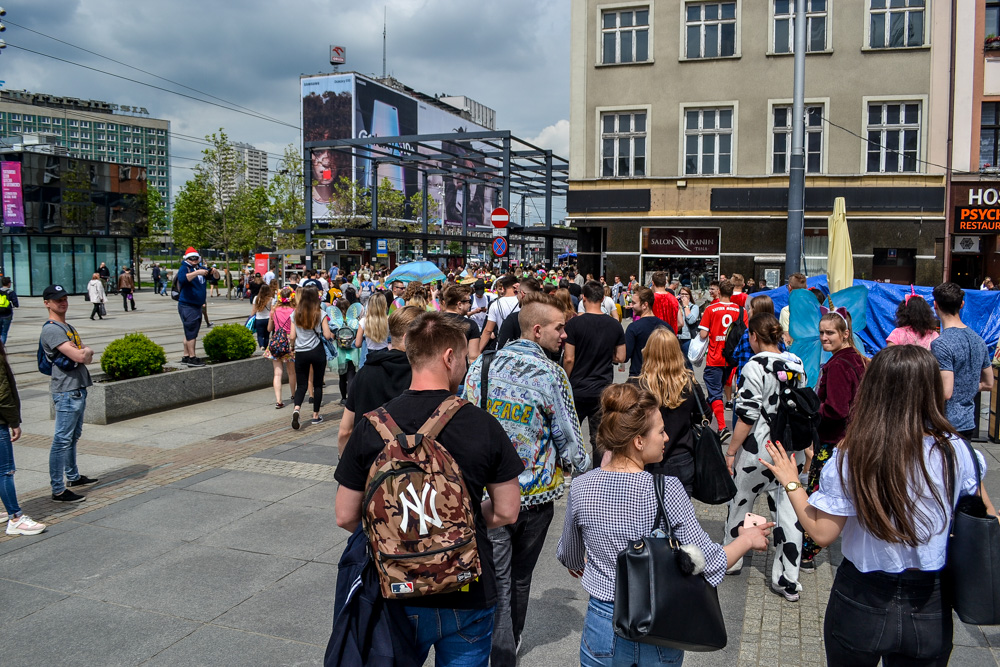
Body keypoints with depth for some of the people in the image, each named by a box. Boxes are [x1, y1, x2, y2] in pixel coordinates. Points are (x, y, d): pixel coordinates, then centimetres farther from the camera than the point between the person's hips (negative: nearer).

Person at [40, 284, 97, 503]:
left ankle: (73, 477, 33)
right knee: (62, 440, -7)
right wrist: (86, 351, -1)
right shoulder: (51, 329, -13)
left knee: (74, 436, 20)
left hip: (79, 389, 10)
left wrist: (84, 353, -10)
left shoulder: (68, 327, 18)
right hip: (66, 392, -10)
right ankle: (58, 490, -4)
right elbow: (79, 356, -22)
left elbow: (86, 357, 12)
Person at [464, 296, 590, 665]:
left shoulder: (480, 366, -3)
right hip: (536, 495, -1)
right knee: (521, 576, 20)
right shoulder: (552, 375, -13)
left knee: (497, 580, 6)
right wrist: (588, 469, 10)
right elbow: (569, 442, -10)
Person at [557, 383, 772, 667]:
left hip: (604, 628, 1)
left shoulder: (581, 489, -11)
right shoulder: (666, 490, -22)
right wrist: (748, 539, 1)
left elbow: (569, 557, 7)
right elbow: (710, 564, -18)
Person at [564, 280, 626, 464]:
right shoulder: (615, 325, -1)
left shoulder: (574, 323, -11)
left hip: (577, 389, -2)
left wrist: (566, 383, 1)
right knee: (600, 438, 8)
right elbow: (620, 358, 4)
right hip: (604, 390, 2)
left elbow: (569, 359, -12)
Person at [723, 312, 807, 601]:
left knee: (740, 501, 15)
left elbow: (747, 416, -17)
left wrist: (731, 452, -8)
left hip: (758, 451, -6)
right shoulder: (796, 364, 3)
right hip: (791, 451, 6)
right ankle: (788, 581, 12)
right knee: (788, 510, 7)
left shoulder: (756, 367, -17)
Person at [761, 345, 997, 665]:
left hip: (863, 602, -1)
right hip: (930, 609, 1)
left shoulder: (850, 457, -21)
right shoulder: (955, 452, -15)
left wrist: (791, 483, -1)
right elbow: (987, 519, -1)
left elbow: (822, 533, -15)